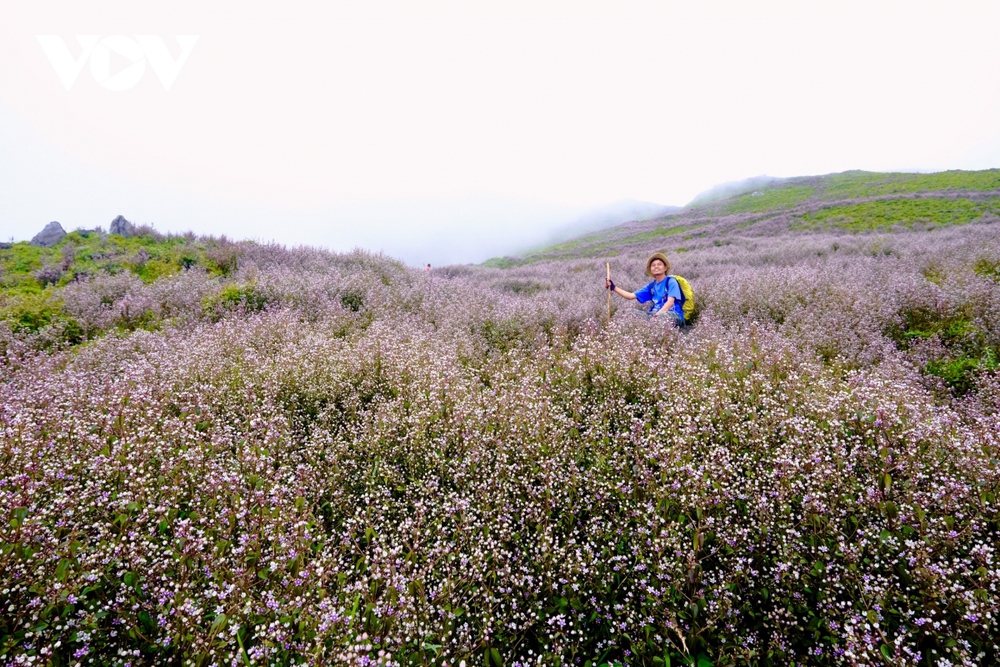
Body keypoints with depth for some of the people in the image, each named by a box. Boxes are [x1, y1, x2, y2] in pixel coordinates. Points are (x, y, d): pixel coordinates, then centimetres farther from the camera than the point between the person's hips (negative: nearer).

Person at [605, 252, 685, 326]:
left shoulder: (671, 281, -2)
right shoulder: (651, 286, 16)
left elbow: (670, 302, -15)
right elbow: (631, 296, 13)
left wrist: (657, 315, -28)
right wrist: (613, 288, 5)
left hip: (673, 316, -6)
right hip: (656, 314, 6)